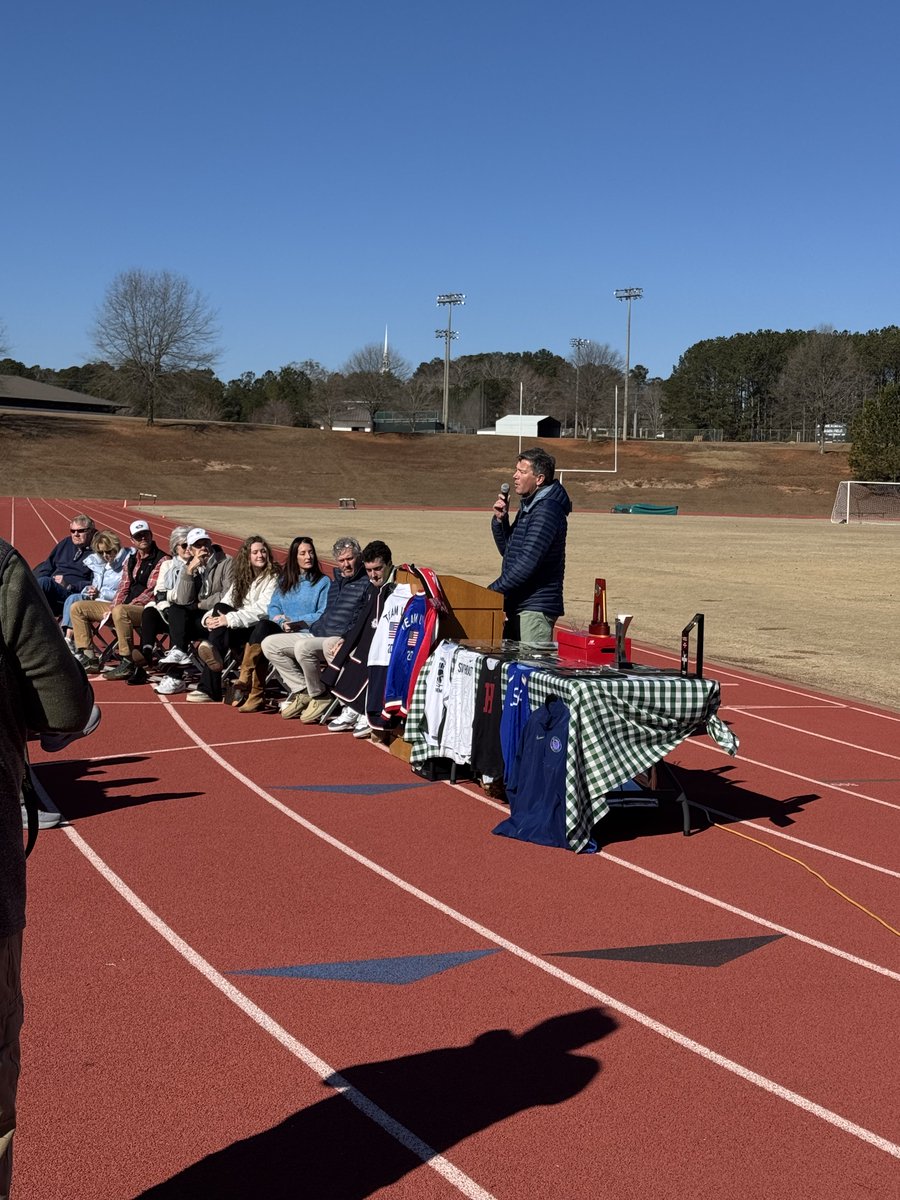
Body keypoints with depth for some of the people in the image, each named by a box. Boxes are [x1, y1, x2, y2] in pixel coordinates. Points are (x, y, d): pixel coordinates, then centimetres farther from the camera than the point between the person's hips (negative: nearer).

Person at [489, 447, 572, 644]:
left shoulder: (547, 510, -17)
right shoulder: (528, 506, 15)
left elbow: (527, 563, -23)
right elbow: (508, 550, 20)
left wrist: (493, 590, -17)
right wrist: (500, 519, 3)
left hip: (535, 608, -10)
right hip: (518, 605, 10)